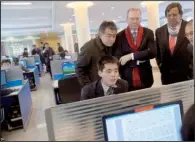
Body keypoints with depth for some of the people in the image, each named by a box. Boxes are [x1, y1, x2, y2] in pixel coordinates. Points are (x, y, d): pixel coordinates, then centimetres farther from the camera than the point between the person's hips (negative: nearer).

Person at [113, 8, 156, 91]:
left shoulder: (148, 33, 2)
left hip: (145, 78, 1)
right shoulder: (120, 36, -2)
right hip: (127, 79, -1)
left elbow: (153, 52, -11)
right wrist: (138, 60, -15)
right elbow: (117, 59, -8)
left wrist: (131, 56, -18)